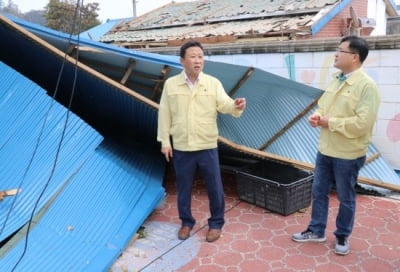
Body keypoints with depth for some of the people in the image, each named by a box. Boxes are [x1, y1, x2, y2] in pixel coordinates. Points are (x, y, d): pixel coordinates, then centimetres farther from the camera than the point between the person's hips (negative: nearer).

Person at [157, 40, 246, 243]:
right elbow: (164, 114, 2)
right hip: (181, 147, 1)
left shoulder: (213, 83, -2)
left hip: (207, 146, 0)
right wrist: (164, 141, 1)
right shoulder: (171, 84, -1)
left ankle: (216, 223, 28)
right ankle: (186, 222, 34)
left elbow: (224, 104, -13)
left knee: (214, 187, 8)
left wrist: (236, 106, -36)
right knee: (183, 187, 14)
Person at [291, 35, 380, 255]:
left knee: (345, 198, 11)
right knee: (319, 192, 16)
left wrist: (330, 122, -19)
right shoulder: (335, 81, 9)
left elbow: (362, 122, -25)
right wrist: (317, 115, -6)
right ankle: (316, 230, 32)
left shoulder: (367, 86, -17)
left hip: (348, 154, -7)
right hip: (325, 149, 8)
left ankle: (342, 236, 30)